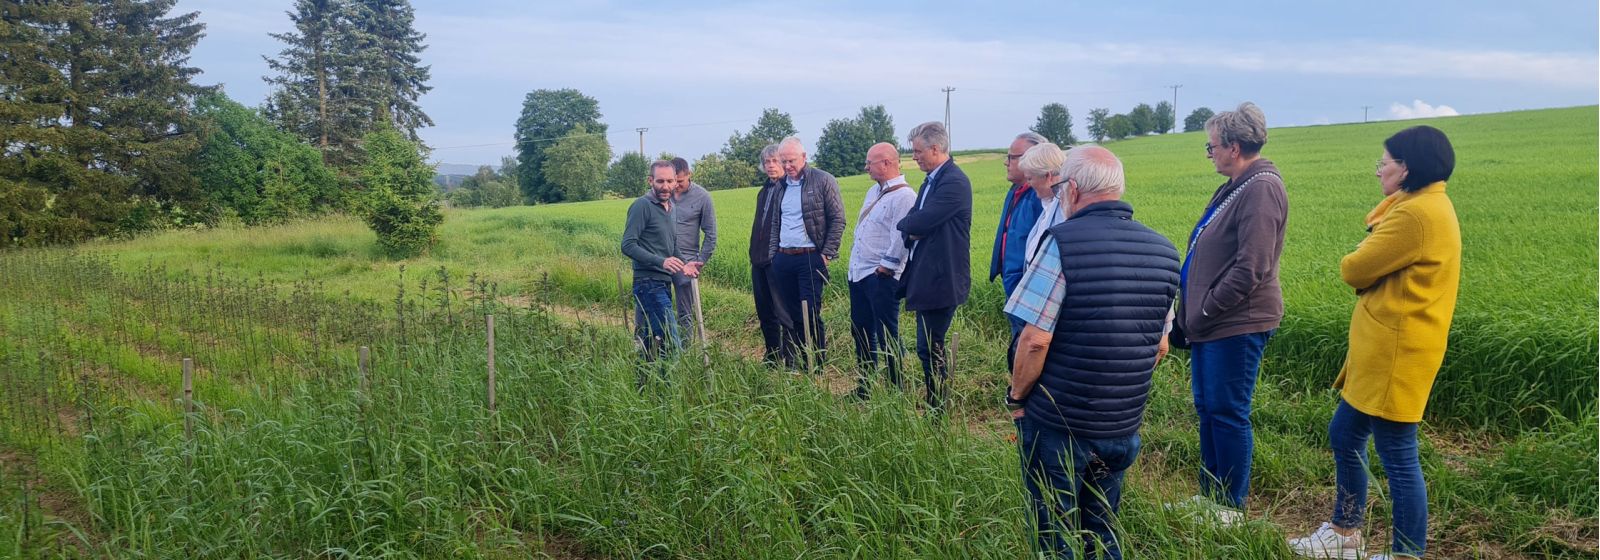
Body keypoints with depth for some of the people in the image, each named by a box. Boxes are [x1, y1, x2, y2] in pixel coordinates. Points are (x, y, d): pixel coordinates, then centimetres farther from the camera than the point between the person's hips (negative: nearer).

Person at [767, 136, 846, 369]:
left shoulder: (823, 181, -5)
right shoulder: (780, 186, 13)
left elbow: (838, 220, -6)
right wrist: (773, 252, 13)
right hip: (782, 259, 6)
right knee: (790, 314, 10)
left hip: (810, 258, -6)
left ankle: (816, 366, 6)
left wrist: (827, 254, -11)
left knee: (811, 314, -5)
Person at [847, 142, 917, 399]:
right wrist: (854, 260, 16)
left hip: (881, 277, -9)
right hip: (859, 273, 9)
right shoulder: (874, 191, 16)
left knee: (886, 336, -3)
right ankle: (863, 387, 26)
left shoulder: (904, 196, -14)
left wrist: (884, 269, -17)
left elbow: (900, 239, -20)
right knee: (860, 332, 15)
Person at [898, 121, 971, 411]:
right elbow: (911, 224, 13)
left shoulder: (954, 182, -17)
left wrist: (905, 223, -2)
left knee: (930, 348, -5)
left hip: (941, 279, -10)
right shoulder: (932, 180, 15)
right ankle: (934, 406, 28)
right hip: (926, 277, 10)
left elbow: (920, 222, -24)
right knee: (930, 347, 16)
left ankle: (936, 410, 6)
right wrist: (912, 231, -9)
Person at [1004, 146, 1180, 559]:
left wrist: (1016, 398, -5)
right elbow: (1158, 348, 10)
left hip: (1058, 424, -5)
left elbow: (1035, 340, -20)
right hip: (1124, 426, 6)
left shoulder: (1063, 242, -17)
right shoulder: (1163, 251, 3)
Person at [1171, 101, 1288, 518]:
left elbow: (1251, 269, -23)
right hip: (1212, 323, 10)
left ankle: (1231, 507, 14)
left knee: (1228, 414, 0)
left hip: (1236, 326, -10)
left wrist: (1205, 312, -16)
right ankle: (1210, 496, 29)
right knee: (1208, 409, 16)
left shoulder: (1262, 190, -17)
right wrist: (1194, 312, 11)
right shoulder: (1235, 188, 14)